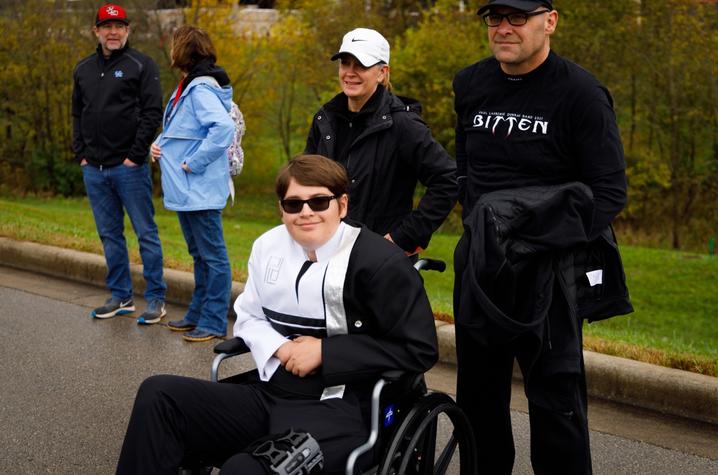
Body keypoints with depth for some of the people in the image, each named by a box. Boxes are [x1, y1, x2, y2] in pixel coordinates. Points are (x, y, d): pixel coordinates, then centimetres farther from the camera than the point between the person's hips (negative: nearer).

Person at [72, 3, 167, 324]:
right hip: (94, 169, 6)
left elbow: (152, 113, -9)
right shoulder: (84, 69, 14)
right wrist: (81, 154, 7)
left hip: (129, 167, -6)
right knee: (109, 235, 11)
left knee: (146, 233, -2)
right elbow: (77, 115, 18)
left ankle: (156, 299, 4)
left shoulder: (141, 65, -3)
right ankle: (121, 297, 21)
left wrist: (135, 155, -13)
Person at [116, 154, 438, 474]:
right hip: (268, 395, 7)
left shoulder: (380, 262, -10)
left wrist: (326, 352, -13)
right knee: (158, 395, -10)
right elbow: (248, 316, 23)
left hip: (338, 409, -6)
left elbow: (420, 349, -11)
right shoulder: (268, 246, 9)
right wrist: (279, 347, -2)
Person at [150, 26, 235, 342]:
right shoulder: (186, 88, 13)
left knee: (212, 256, -1)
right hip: (184, 189, 10)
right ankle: (198, 315, 29)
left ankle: (214, 322, 6)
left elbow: (224, 128, -32)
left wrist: (193, 162, -24)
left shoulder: (201, 89, -18)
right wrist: (159, 144, 6)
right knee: (199, 255, 19)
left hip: (201, 191, -10)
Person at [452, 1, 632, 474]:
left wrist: (547, 238, -23)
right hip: (480, 261, 6)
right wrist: (478, 222, 8)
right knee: (478, 390, 15)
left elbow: (610, 191, -13)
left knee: (556, 395, -5)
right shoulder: (470, 85, 6)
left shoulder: (581, 92, -11)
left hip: (548, 269, -6)